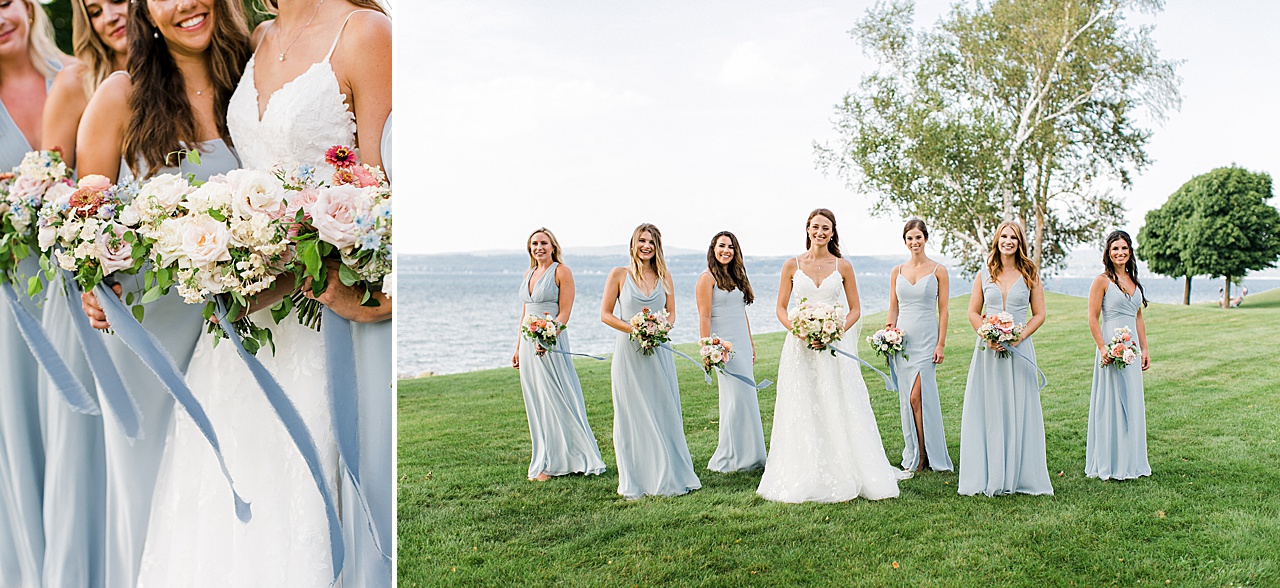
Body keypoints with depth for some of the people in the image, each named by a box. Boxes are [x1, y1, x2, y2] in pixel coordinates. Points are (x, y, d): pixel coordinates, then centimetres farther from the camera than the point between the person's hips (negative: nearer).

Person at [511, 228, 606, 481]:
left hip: (552, 342, -7)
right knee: (536, 403, 9)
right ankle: (544, 462, 16)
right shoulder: (528, 274, 16)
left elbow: (564, 313, -11)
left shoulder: (561, 272, -5)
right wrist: (518, 348, 16)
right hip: (529, 343, 7)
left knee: (557, 400, -4)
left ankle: (564, 461, 5)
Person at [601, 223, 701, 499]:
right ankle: (636, 484, 10)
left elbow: (671, 314, 11)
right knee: (632, 416, 1)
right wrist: (633, 329, -14)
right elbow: (605, 314, 0)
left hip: (659, 352, 3)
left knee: (664, 413, 5)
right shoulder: (619, 274, 0)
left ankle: (668, 476, 16)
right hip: (629, 352, -3)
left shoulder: (663, 276, 9)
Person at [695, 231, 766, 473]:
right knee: (738, 398, -10)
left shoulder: (736, 276, 17)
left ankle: (749, 455, 16)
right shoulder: (707, 278, -7)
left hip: (742, 343, 8)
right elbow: (704, 317, -12)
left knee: (747, 398, 8)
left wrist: (751, 343, 19)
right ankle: (728, 459, -2)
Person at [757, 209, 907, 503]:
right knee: (802, 414, 1)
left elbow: (855, 310, 8)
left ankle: (845, 476, 11)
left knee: (839, 411, -1)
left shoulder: (843, 266, 6)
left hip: (834, 348, 0)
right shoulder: (792, 265, 5)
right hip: (800, 347, 0)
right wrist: (797, 330, -12)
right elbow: (781, 308, 6)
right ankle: (806, 478, 10)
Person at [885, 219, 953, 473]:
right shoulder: (897, 272, 10)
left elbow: (943, 310, -2)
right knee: (906, 399, 6)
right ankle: (913, 455, 15)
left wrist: (941, 344, -8)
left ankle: (924, 455, 1)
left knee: (917, 396, -11)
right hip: (902, 338, 4)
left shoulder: (938, 270, 0)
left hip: (927, 338, -4)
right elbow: (893, 308, 12)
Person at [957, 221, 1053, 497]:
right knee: (987, 410, 2)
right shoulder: (984, 275, 7)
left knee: (1019, 411, 0)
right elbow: (973, 312, 10)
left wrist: (1018, 337, -11)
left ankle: (1017, 475, 9)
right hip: (988, 350, 1)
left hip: (1019, 350, -1)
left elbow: (1039, 314, 4)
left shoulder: (1030, 275, 4)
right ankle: (988, 475, 9)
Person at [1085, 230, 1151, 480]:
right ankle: (1110, 466, 4)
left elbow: (1138, 318, 18)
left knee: (1132, 404, 11)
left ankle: (1130, 461, 21)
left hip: (1131, 347, 7)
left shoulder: (1133, 280, 14)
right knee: (1112, 403, -3)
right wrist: (1102, 348, -18)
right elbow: (1093, 318, -9)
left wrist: (1144, 349, 13)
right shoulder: (1102, 280, -6)